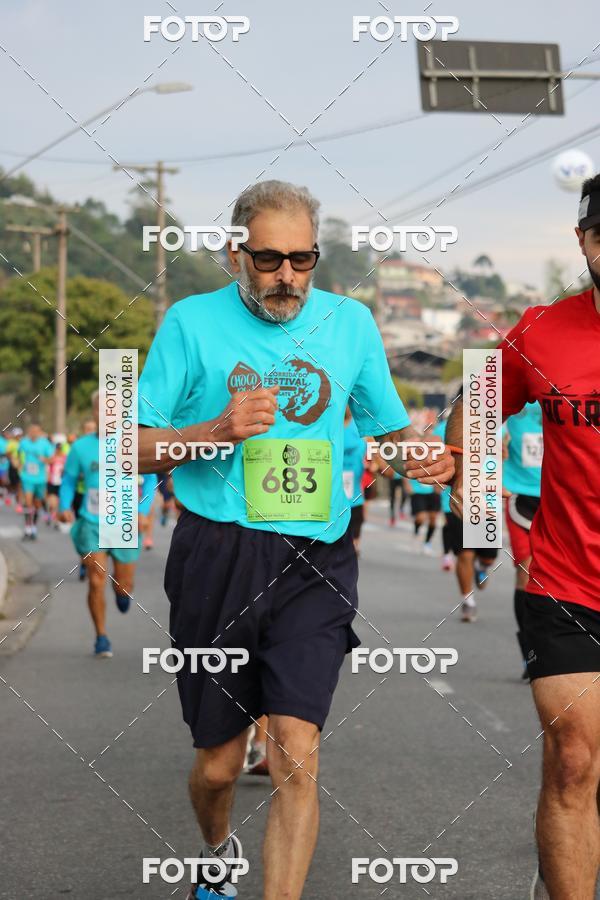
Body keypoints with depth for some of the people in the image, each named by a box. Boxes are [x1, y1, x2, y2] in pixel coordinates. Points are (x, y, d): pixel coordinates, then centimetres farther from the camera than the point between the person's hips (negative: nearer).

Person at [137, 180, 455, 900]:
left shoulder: (351, 322, 8)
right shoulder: (192, 322, 2)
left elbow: (391, 427, 20)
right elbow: (136, 448, 2)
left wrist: (425, 460, -3)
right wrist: (218, 431, -16)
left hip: (314, 565, 1)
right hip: (217, 555, 0)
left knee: (296, 758, -14)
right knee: (219, 763, 11)